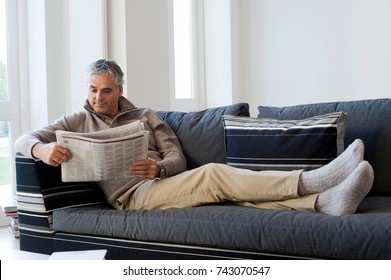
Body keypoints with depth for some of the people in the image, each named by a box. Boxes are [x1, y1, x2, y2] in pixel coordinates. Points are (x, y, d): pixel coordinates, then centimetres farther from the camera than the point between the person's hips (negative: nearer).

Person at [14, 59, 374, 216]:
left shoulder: (145, 116, 21)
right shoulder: (77, 122, 13)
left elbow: (178, 159, 14)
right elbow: (24, 139, 4)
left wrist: (159, 168, -13)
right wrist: (42, 148, -23)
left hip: (160, 184, 4)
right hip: (131, 196, -4)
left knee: (228, 187, -24)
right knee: (214, 173, -28)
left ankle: (325, 201, -40)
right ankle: (313, 180, -33)